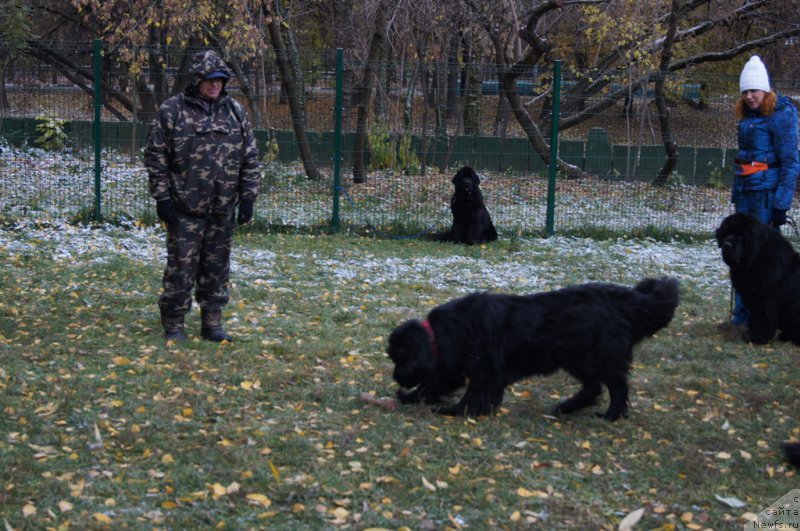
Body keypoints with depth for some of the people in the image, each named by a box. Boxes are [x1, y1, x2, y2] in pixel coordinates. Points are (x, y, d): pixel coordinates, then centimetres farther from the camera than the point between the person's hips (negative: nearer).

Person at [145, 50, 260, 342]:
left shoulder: (235, 112, 8)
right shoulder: (172, 110, -4)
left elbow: (250, 157, 11)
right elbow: (155, 156, -3)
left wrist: (248, 197, 6)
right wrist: (162, 197, -7)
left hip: (223, 209, 4)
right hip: (185, 208, -4)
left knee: (217, 267, 10)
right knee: (181, 266, -1)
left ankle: (212, 321, 21)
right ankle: (173, 324, 11)